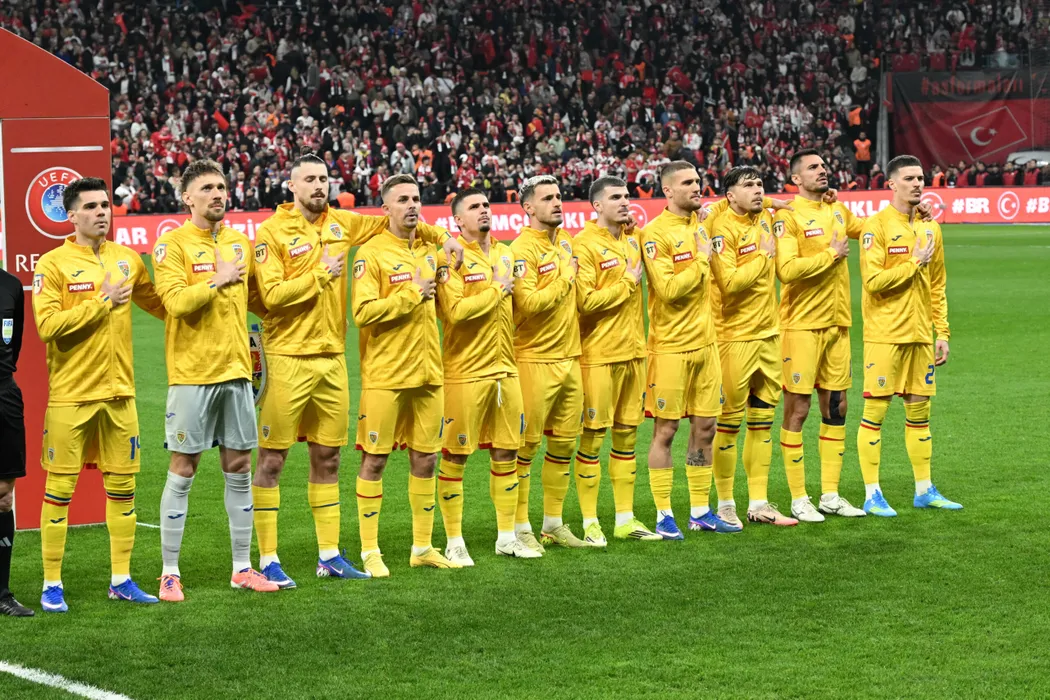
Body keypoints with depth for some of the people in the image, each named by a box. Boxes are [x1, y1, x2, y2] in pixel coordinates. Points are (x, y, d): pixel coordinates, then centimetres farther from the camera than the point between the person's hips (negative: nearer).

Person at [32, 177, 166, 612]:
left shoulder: (126, 259, 10)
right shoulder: (53, 264, -6)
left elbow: (158, 304, 23)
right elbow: (47, 325, -17)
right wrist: (102, 302, -15)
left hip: (119, 391, 5)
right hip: (70, 395, -5)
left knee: (122, 486, 9)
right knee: (60, 488, -1)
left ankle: (121, 579, 19)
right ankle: (52, 584, 7)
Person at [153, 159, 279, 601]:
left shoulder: (239, 243, 12)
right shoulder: (172, 244, -6)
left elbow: (254, 296, 24)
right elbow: (176, 301, -18)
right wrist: (218, 280, -14)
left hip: (235, 370, 6)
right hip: (192, 372, -5)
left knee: (239, 468, 8)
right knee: (183, 470, -2)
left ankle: (242, 568, 17)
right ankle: (169, 573, 5)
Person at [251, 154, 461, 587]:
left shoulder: (341, 223, 10)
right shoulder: (272, 232, -7)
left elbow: (390, 223, 24)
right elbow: (271, 295, -16)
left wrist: (441, 237, 22)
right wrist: (320, 275, -11)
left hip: (332, 358, 6)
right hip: (288, 360, -6)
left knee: (327, 458, 11)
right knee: (272, 459, -3)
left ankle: (329, 555, 19)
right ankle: (268, 559, 2)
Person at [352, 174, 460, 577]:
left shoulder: (429, 251, 12)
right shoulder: (371, 254, -8)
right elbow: (363, 312, -19)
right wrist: (412, 294, -14)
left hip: (428, 373, 6)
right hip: (385, 375, -6)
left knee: (425, 459, 9)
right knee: (374, 460, -1)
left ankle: (422, 547, 19)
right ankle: (370, 551, 5)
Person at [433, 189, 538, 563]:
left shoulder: (505, 253, 13)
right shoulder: (450, 258, -9)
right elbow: (455, 310, -21)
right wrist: (496, 290, -12)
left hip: (505, 369, 7)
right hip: (465, 373, -7)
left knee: (506, 453, 10)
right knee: (455, 457, -1)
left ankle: (506, 536, 20)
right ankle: (454, 542, 6)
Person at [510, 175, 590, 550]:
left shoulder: (565, 241, 12)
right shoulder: (522, 249, -12)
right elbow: (529, 302, -23)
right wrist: (565, 279, -14)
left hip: (569, 357, 8)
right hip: (535, 360, -8)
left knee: (564, 444, 12)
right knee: (526, 445, -2)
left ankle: (553, 523, 21)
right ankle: (519, 527, 4)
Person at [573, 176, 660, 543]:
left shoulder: (632, 239, 13)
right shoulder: (584, 244, -11)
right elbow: (586, 301, -19)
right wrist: (628, 282, -11)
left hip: (633, 351, 7)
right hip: (598, 355, -7)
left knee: (627, 435, 11)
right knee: (592, 437, -1)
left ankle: (625, 519, 18)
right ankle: (590, 522, 5)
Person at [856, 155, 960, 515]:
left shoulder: (930, 227, 12)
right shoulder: (877, 226, -9)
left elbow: (937, 286, 16)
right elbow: (873, 281, -18)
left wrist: (942, 332, 12)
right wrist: (915, 263, -11)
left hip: (921, 335, 6)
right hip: (885, 335, -6)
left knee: (919, 411, 11)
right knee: (875, 411, -3)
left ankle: (924, 489, 20)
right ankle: (872, 495, 2)